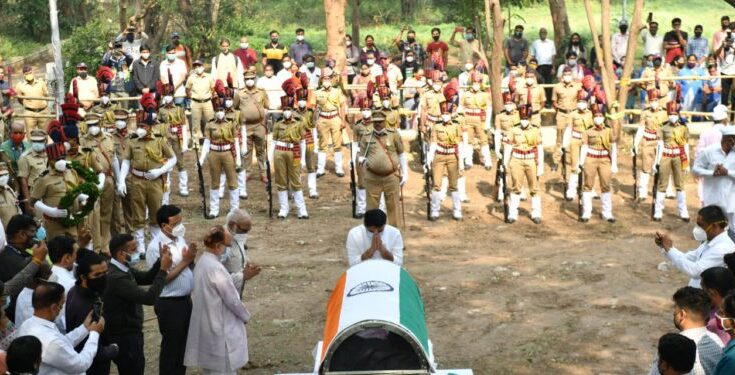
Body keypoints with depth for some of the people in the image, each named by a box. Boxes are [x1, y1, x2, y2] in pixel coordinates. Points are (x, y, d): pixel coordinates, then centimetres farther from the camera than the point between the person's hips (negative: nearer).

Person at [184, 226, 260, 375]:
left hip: (207, 327, 9)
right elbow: (232, 299, -17)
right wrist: (246, 316, -1)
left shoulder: (202, 262, 5)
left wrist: (244, 276, 13)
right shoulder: (216, 268, -24)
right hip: (221, 329, -9)